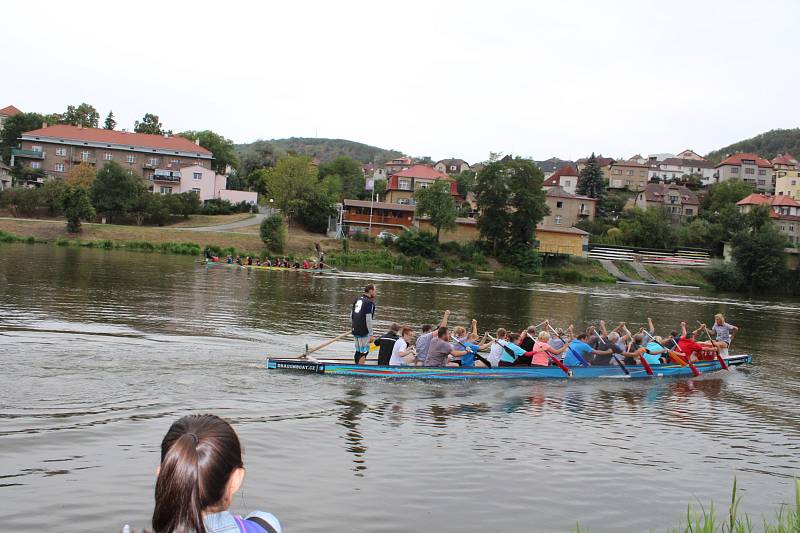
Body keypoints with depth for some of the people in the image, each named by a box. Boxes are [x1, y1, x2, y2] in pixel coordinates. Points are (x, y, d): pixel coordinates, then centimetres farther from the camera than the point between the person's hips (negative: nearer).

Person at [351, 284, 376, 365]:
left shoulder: (357, 300, 11)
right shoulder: (369, 302, -15)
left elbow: (351, 316, 15)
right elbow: (368, 320, -18)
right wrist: (371, 335, -14)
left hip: (355, 330, 8)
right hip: (363, 331, -8)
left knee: (358, 351, 18)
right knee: (364, 352, 1)